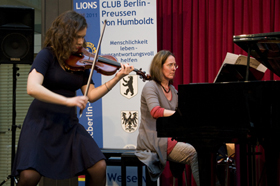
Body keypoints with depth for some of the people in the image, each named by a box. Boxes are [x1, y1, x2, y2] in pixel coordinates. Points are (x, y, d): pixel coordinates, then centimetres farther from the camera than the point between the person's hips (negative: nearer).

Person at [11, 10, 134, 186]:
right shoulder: (47, 55, -8)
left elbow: (91, 95, 7)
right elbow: (32, 88, -24)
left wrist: (117, 78, -4)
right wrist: (67, 101, -32)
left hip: (69, 124, 5)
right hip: (42, 122, -5)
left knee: (99, 168, -13)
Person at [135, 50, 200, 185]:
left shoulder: (172, 90, 19)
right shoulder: (150, 87, -6)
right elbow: (156, 112, -25)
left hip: (170, 137, 7)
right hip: (154, 140, -7)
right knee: (194, 154, -27)